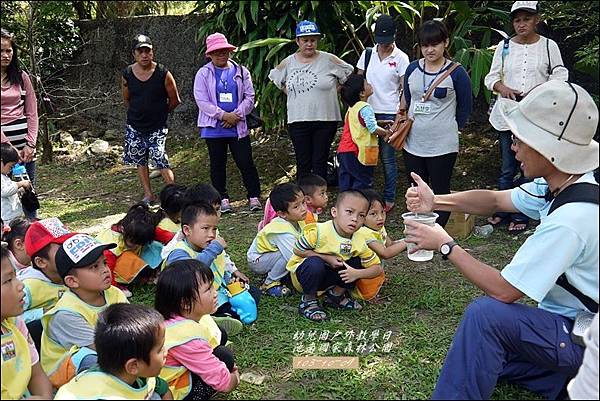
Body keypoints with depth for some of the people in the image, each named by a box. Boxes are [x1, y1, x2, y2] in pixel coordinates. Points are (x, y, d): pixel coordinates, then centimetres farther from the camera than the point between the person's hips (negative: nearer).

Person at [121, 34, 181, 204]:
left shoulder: (163, 73, -12)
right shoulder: (127, 74, -3)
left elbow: (174, 100, 0)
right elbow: (126, 100, 13)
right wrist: (139, 113, 13)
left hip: (157, 127, -4)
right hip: (134, 126, 4)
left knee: (162, 162, -12)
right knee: (140, 161, 11)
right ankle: (148, 194, 24)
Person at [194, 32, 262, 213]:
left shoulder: (241, 71, 7)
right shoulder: (203, 74, 2)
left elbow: (249, 97, 4)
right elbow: (202, 100, -6)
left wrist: (236, 115, -11)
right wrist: (223, 115, -14)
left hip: (238, 127, 0)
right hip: (213, 128, 0)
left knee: (245, 162, -2)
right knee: (217, 164, 8)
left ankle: (254, 196, 9)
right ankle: (223, 199, 19)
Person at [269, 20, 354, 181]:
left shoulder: (328, 60, -3)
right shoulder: (289, 62, 4)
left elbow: (349, 73, 8)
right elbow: (274, 77, 20)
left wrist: (334, 89, 2)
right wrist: (291, 93, 10)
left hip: (325, 119, -2)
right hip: (298, 121, 2)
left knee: (320, 163, 3)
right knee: (303, 164, 6)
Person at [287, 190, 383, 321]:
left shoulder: (358, 244, -11)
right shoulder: (319, 231, -27)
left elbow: (378, 268, -7)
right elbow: (298, 250, -18)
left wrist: (357, 274, -26)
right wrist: (327, 259, -24)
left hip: (325, 279, 5)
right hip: (302, 274, -4)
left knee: (357, 263, -12)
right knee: (315, 263, -37)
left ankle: (336, 295, 7)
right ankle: (308, 301, -11)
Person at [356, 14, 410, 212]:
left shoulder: (401, 58, -3)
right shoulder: (367, 54, 6)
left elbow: (404, 91, -4)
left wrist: (399, 118, -11)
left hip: (388, 114, -3)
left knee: (387, 158, 3)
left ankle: (389, 198, 15)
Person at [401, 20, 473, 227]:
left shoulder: (456, 73, -8)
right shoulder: (412, 69, 5)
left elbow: (465, 107, 2)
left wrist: (451, 129, 8)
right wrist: (410, 123, 14)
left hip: (442, 145, -5)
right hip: (413, 143, 5)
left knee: (440, 192, 6)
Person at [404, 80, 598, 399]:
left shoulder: (571, 219, -34)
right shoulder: (560, 184, -7)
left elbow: (503, 290, -29)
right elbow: (495, 200, 5)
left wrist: (445, 245, -19)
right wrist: (435, 201, -9)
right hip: (569, 320, 9)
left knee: (486, 313, -29)